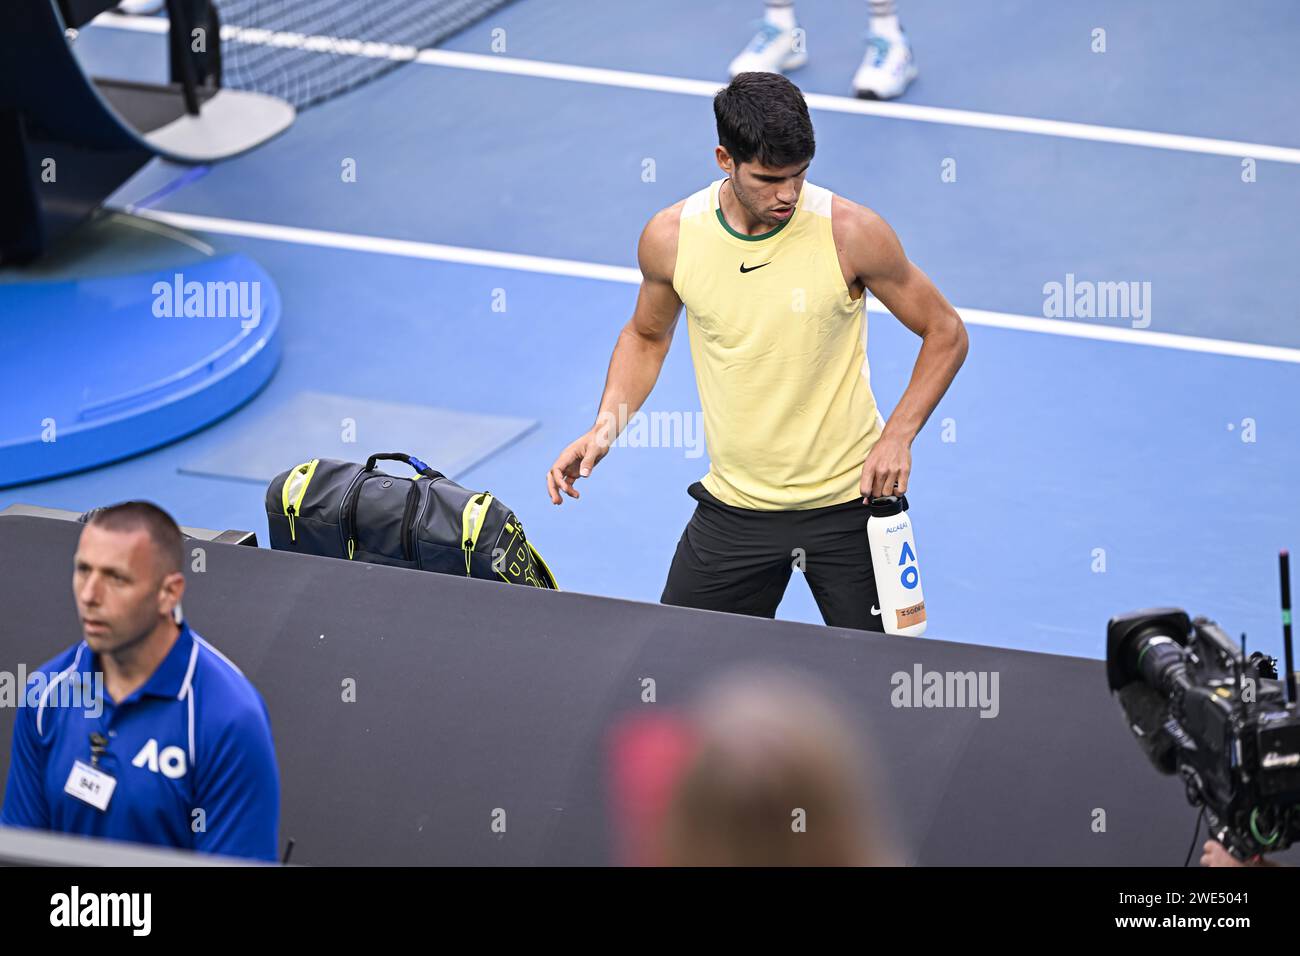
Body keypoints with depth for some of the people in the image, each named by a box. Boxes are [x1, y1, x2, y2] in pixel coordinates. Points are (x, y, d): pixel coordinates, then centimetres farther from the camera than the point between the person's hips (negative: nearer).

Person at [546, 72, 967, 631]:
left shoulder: (852, 233, -14)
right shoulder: (670, 238, -7)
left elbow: (946, 333, -3)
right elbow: (647, 335, 14)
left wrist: (898, 435, -15)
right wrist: (607, 426, -1)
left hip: (848, 502, -2)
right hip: (733, 510, 2)